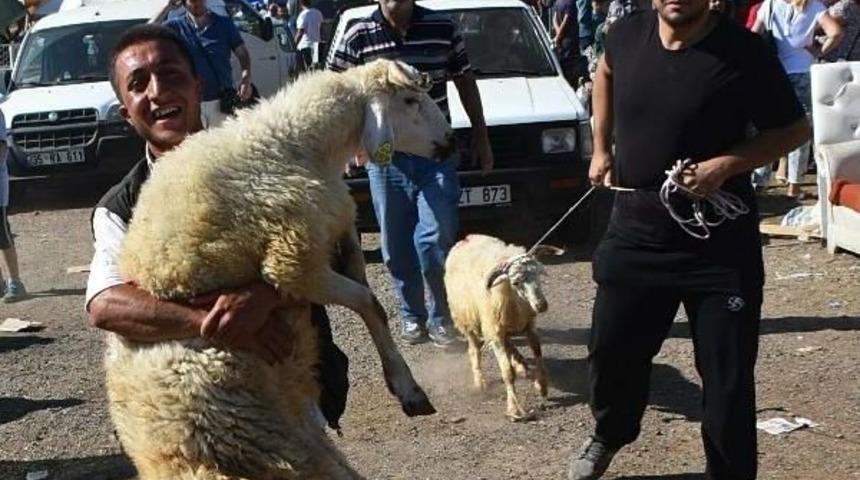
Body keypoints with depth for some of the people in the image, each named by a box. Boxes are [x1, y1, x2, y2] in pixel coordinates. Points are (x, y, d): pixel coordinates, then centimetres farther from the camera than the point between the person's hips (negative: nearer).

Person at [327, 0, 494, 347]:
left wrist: (480, 135, 10)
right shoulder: (358, 35, -5)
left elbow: (465, 82, 10)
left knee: (434, 240, -7)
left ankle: (442, 315, 14)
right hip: (384, 156, 1)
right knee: (397, 245, 8)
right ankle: (412, 315, 27)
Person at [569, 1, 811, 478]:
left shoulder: (743, 51, -16)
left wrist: (725, 164, -21)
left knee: (728, 379, 4)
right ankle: (609, 435, 49)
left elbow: (795, 128, -6)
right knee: (612, 354, 18)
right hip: (634, 234, 4)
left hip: (721, 245, -4)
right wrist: (602, 147, 13)